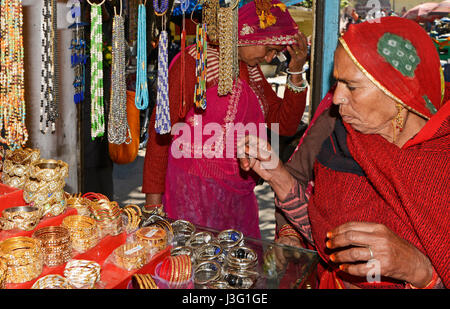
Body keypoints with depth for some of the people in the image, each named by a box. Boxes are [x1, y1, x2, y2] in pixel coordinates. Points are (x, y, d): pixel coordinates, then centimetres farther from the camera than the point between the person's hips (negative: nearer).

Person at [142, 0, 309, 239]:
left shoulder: (251, 70, 12)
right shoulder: (198, 62, -10)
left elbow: (285, 125, 11)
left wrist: (296, 74, -1)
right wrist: (153, 198, -13)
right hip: (194, 195, -7)